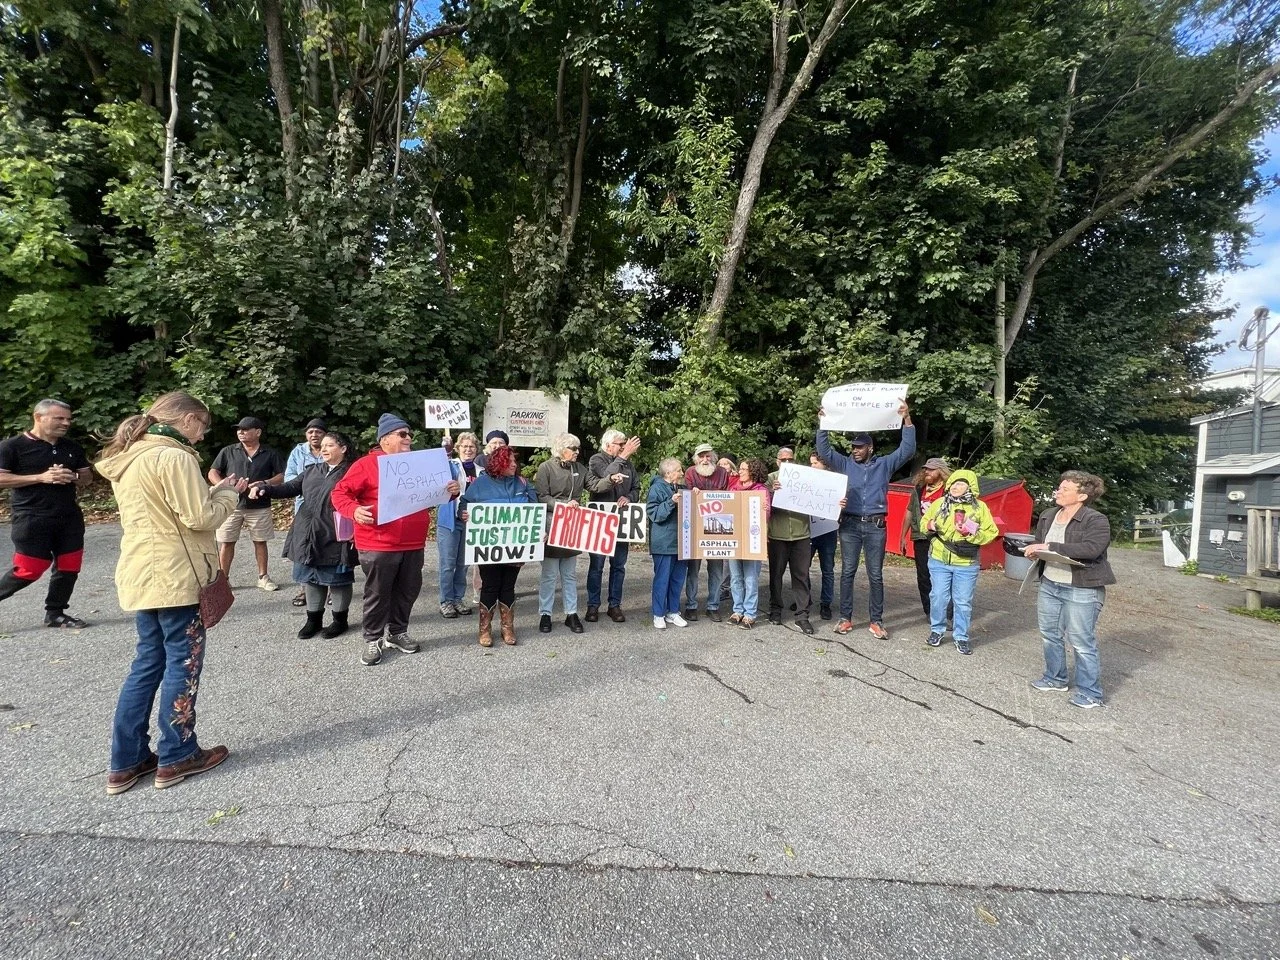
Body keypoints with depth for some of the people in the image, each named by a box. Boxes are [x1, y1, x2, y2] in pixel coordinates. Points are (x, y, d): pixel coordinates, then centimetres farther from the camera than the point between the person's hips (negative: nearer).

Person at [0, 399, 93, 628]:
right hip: (31, 519, -5)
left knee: (69, 567, 7)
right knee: (28, 570, -6)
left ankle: (55, 614, 21)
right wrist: (41, 477, -20)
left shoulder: (72, 447, 12)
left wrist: (73, 477, -7)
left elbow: (88, 477, 16)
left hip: (69, 517, 5)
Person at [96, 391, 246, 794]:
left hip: (143, 574, 9)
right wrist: (228, 493, -3)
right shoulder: (174, 457, -18)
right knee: (183, 662, 4)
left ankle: (126, 761, 22)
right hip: (175, 576, -9)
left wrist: (213, 491, 11)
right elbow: (200, 518, -19)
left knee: (149, 662, 16)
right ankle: (176, 757, 16)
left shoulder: (129, 458, 12)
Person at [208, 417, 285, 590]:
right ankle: (223, 578, 15)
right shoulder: (228, 451, 6)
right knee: (226, 542, 4)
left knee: (260, 542, 7)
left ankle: (263, 577, 17)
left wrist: (265, 483, -14)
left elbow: (281, 476, 4)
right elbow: (212, 473, 6)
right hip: (232, 505, 0)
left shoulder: (270, 454, 5)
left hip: (260, 506, 0)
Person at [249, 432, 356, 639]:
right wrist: (265, 489, -7)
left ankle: (340, 619, 20)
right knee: (312, 578, 15)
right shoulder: (312, 471, 16)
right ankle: (314, 618, 30)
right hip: (309, 537, 7)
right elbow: (290, 487, 11)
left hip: (336, 538, -7)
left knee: (338, 579, 5)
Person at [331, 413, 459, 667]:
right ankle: (373, 640, 19)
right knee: (377, 594, 5)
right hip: (378, 546, -5)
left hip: (413, 545, 6)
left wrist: (451, 491, -4)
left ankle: (398, 633, 31)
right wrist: (354, 510, -27)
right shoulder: (366, 464, -7)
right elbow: (340, 493, -8)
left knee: (407, 592, 15)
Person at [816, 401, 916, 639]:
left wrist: (907, 420, -7)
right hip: (850, 525, 1)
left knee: (876, 575, 4)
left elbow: (907, 450, 2)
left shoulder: (884, 465, 9)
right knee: (847, 572, 3)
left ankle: (876, 621, 11)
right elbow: (824, 451, 4)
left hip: (875, 527, 0)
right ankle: (845, 618, 11)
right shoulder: (845, 464, 10)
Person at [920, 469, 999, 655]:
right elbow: (923, 523, 12)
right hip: (939, 561, 1)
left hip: (966, 565, -1)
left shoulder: (980, 507, -1)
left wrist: (973, 533, -19)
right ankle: (937, 630, 25)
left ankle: (961, 637, 19)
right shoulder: (939, 503, 3)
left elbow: (991, 533, -2)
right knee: (938, 597, 7)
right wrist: (929, 525, -11)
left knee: (963, 602, 6)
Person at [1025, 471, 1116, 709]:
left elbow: (1092, 548, -29)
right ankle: (1055, 678, 33)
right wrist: (1035, 551, -2)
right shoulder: (1048, 516, 8)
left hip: (1081, 590, -7)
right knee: (1050, 634, 16)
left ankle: (1090, 692, 12)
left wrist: (1051, 547, -30)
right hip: (1049, 585, 7)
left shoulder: (1096, 520, -14)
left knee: (1082, 642, -1)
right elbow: (1039, 543, 21)